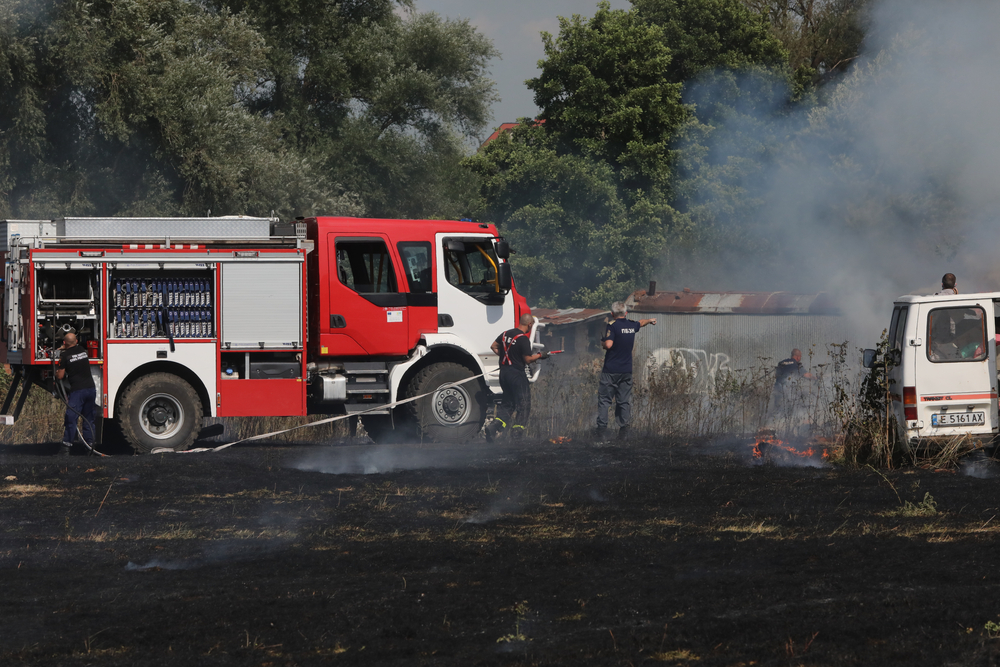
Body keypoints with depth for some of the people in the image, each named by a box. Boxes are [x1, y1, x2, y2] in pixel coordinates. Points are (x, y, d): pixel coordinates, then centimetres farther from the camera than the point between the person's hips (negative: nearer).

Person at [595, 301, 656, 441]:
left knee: (604, 400, 0)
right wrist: (650, 320, 54)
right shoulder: (632, 325, 7)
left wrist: (602, 342, 0)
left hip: (611, 370, -5)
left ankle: (602, 430, -5)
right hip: (627, 370, 5)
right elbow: (641, 323, 31)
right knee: (624, 401, 8)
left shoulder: (613, 325, -11)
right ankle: (623, 430, 6)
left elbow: (608, 344, -23)